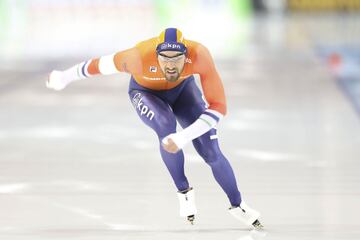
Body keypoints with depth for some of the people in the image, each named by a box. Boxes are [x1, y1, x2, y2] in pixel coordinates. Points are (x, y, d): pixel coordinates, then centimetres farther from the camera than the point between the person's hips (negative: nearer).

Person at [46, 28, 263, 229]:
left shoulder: (199, 55, -40)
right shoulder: (139, 58, -41)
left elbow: (218, 106, -36)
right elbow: (100, 65, -23)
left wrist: (183, 138, -45)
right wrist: (64, 78, -7)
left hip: (182, 88, 1)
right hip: (146, 93, -1)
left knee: (210, 151, -10)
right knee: (166, 127, -33)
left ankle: (237, 205, 15)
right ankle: (184, 191, -10)